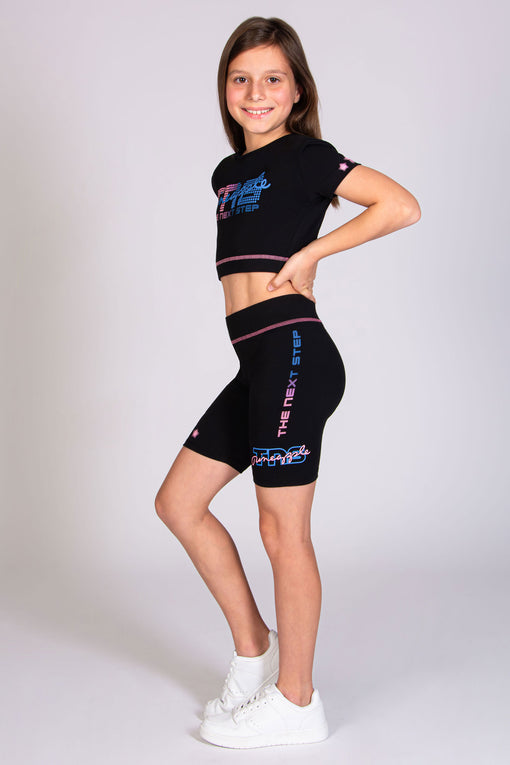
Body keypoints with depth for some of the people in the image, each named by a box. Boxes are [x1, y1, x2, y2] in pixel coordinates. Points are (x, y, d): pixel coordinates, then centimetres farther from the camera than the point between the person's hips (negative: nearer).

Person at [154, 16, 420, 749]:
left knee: (282, 528, -2)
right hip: (258, 363, 9)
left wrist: (308, 252, -10)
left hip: (292, 352, -9)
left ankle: (296, 701, 12)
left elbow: (402, 206, -13)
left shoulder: (303, 156, -3)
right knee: (178, 502, 12)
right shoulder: (229, 172, 19)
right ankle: (253, 646, 25)